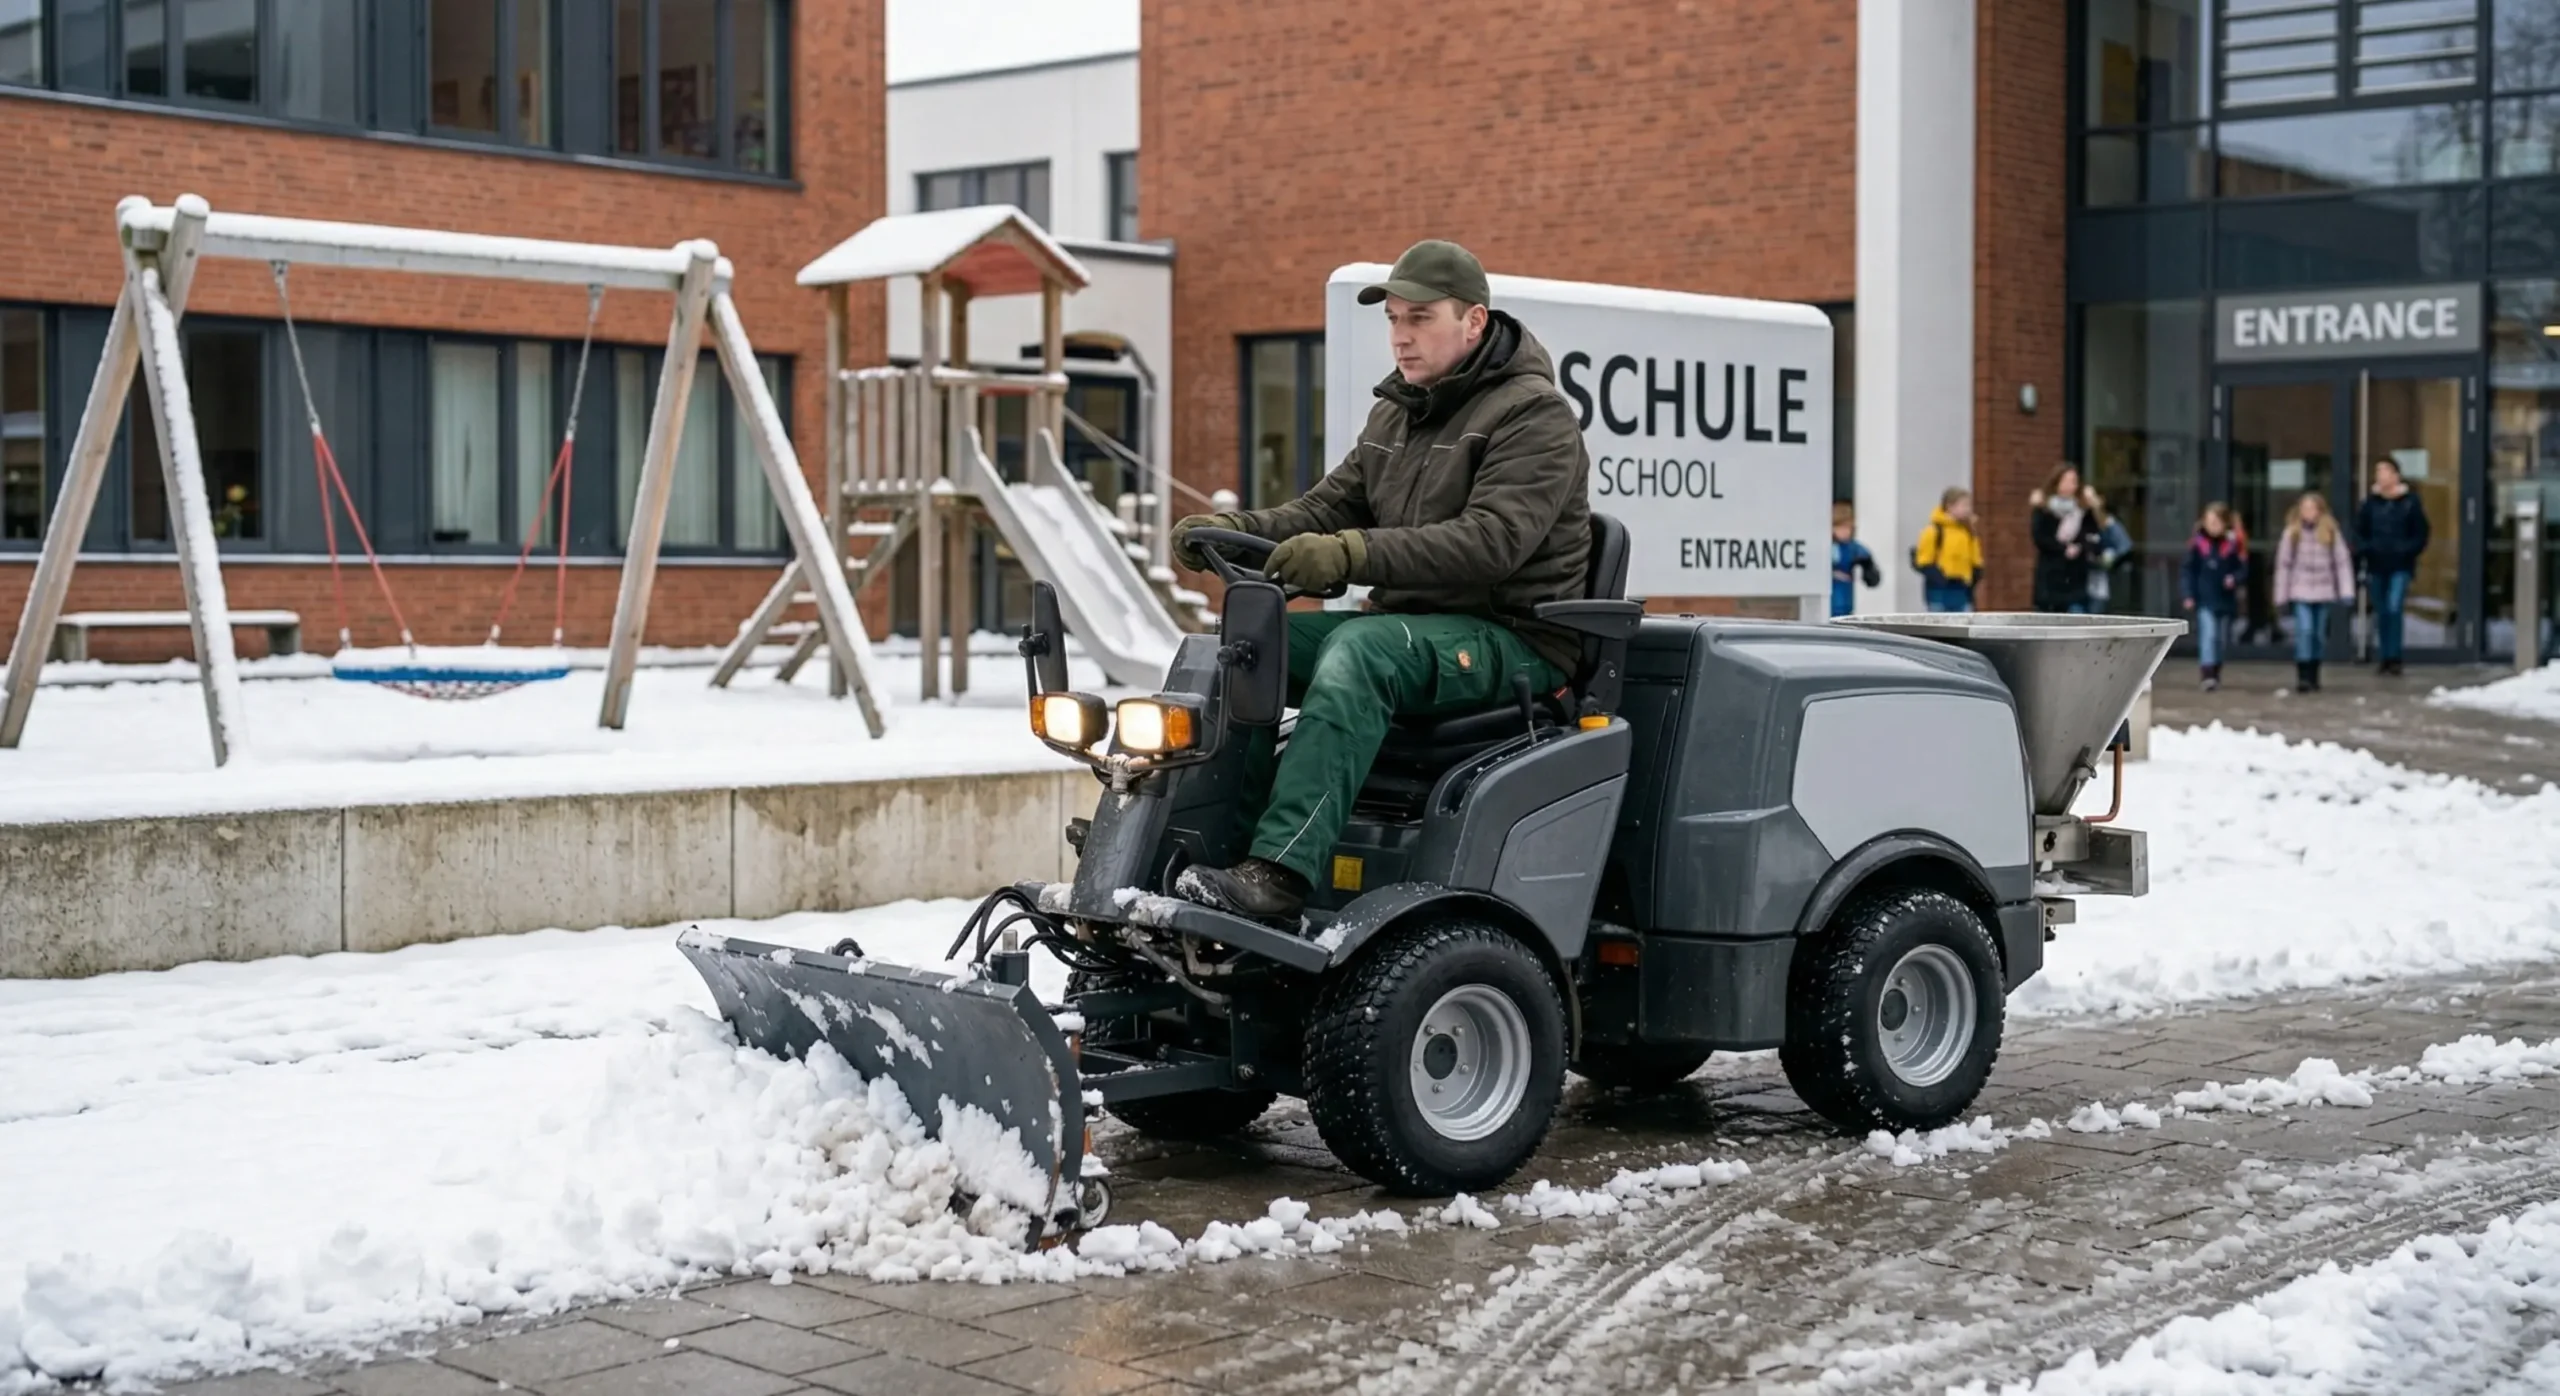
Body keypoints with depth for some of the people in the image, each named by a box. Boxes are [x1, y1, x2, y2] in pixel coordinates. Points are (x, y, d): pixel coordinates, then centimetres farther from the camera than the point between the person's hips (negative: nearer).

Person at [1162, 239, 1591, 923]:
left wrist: (1352, 556, -35)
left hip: (1513, 637, -9)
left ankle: (1278, 872, -45)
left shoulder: (1534, 416, -10)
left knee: (1360, 649, -35)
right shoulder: (1397, 412, 18)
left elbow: (1490, 541, -24)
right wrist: (1235, 529, -7)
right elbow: (1330, 507, 14)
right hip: (1407, 622, 9)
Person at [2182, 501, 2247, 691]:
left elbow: (2244, 569, 4)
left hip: (2226, 601, 2)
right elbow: (2188, 570, 2)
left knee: (2220, 639, 13)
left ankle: (2216, 674, 28)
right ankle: (2208, 675, -20)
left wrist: (2235, 579, -16)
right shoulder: (2197, 543, -2)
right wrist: (2189, 594, -4)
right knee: (2208, 635, -14)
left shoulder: (2234, 544, -2)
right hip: (2205, 600, -2)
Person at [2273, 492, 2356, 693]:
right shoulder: (2292, 533, -1)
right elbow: (2283, 564, 3)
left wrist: (2347, 591, -4)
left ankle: (2313, 676, 18)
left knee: (2319, 635, 7)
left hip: (2323, 592, 2)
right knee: (2304, 630, -13)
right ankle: (2303, 675, -12)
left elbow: (2343, 561, 1)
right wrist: (2281, 595, 3)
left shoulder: (2331, 532, 0)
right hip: (2300, 591, -2)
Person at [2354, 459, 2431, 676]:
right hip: (2376, 566, 3)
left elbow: (2420, 534, 1)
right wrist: (2366, 549, -7)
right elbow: (2359, 532, 11)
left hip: (2400, 566, -3)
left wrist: (2405, 550, -14)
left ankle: (2393, 657, -12)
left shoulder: (2410, 502, -3)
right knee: (2381, 613, 9)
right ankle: (2385, 658, 18)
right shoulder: (2370, 503, 4)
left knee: (2394, 609, -17)